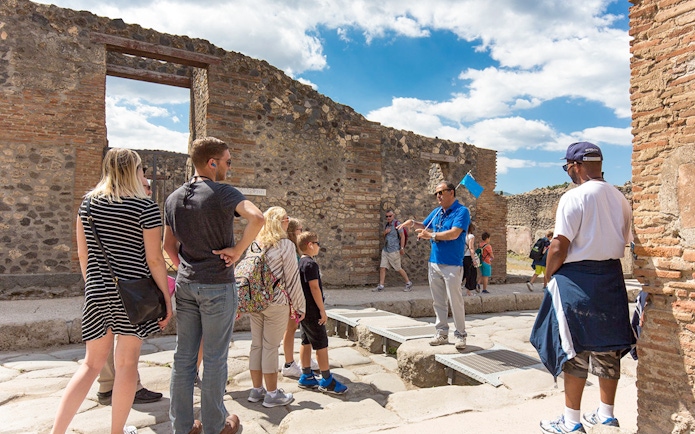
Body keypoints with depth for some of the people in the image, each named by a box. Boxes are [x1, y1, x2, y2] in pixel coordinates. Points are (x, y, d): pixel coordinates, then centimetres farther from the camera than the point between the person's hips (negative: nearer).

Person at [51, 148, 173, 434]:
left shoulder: (89, 202, 5)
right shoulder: (146, 207, -11)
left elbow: (83, 253, 9)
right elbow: (154, 259, -11)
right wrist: (167, 299, -4)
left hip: (98, 290, 5)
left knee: (92, 363, 16)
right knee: (126, 362, 9)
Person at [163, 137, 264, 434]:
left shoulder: (174, 198, 9)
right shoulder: (223, 193, -13)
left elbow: (169, 245, 15)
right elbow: (257, 218, -30)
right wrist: (237, 250, -19)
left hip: (185, 285, 6)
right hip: (218, 285, -6)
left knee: (184, 356, 13)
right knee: (215, 358, 6)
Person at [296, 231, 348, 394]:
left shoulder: (300, 263, 12)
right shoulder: (311, 264, -18)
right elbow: (314, 288, -22)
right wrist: (322, 310, -18)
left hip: (303, 310, 10)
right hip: (312, 311, -10)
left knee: (306, 342, 14)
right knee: (321, 344, -3)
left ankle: (306, 377, 22)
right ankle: (327, 380, 4)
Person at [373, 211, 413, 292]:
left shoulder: (397, 224, -9)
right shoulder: (386, 225, 13)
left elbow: (402, 236, -12)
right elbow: (383, 235, 24)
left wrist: (402, 248, -15)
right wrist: (384, 232, 0)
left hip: (394, 251, -7)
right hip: (385, 250, 7)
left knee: (398, 268, 2)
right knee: (382, 267, 1)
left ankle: (408, 283, 17)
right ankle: (380, 286, 4)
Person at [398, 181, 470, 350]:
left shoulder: (461, 211, -9)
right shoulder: (436, 212, 13)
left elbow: (454, 234, -22)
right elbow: (424, 227, 25)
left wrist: (431, 235, -17)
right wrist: (412, 223, 4)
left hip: (452, 265, -7)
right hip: (434, 263, 7)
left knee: (455, 301, -2)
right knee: (438, 301, 11)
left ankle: (461, 335, 12)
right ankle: (442, 334, 21)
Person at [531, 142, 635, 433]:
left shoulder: (574, 197, -14)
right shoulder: (620, 198, 8)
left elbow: (559, 247, -17)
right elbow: (624, 241, 10)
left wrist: (548, 277, -4)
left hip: (577, 278, -7)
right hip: (612, 278, 7)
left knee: (575, 349, 1)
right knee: (607, 347, 15)